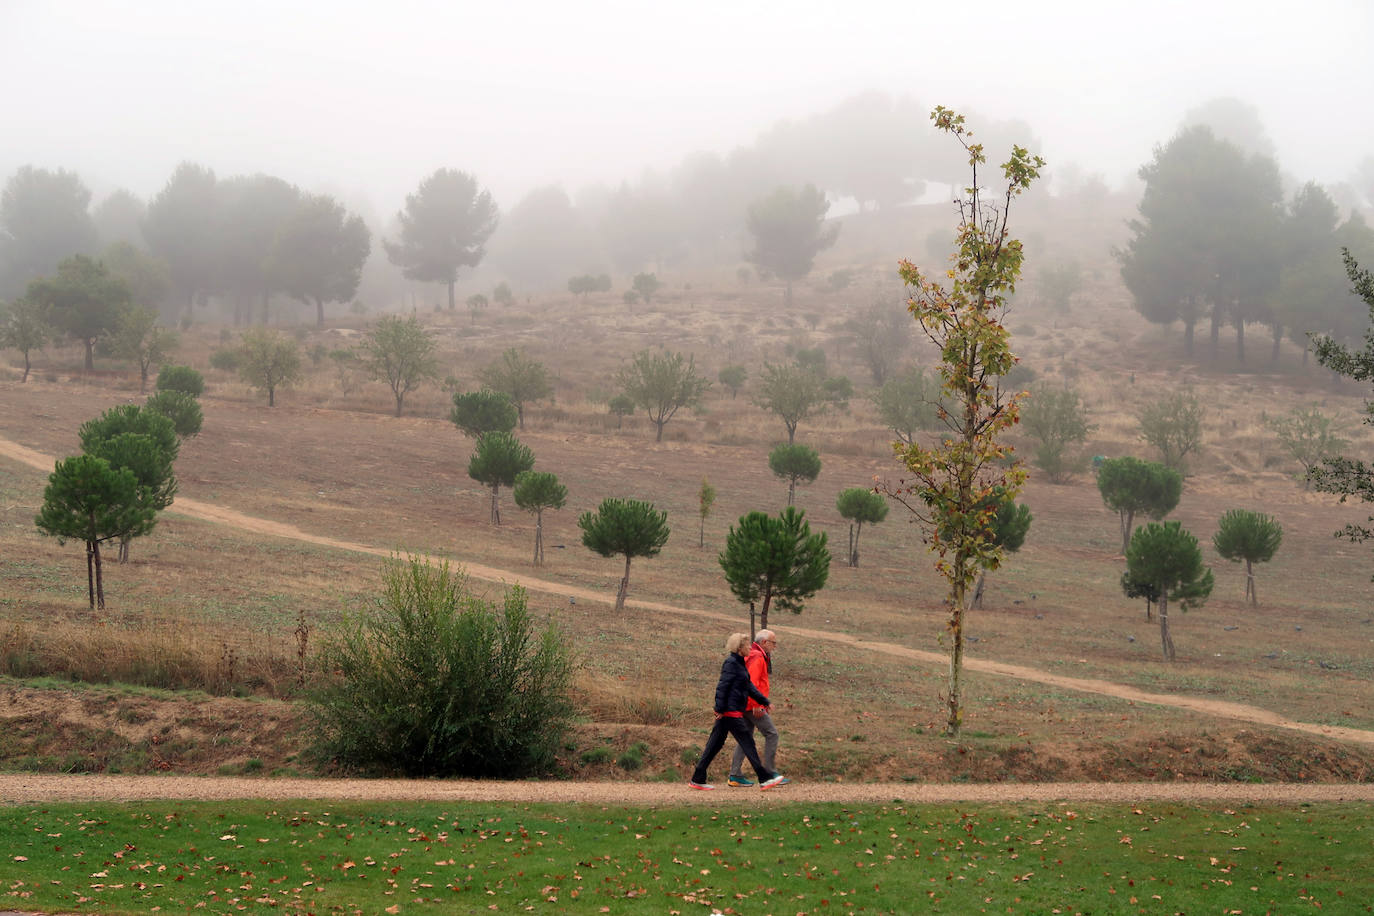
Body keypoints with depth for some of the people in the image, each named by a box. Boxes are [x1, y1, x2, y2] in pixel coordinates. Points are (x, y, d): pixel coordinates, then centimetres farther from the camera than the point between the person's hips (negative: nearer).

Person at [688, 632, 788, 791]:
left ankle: (697, 779, 11)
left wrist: (764, 701, 20)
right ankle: (765, 779, -2)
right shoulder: (731, 663, -13)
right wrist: (720, 709, -20)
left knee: (715, 744, 9)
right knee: (747, 743, -6)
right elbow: (722, 687, -18)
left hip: (726, 712, 10)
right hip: (731, 711, -10)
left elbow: (749, 686, 21)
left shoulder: (739, 663, 17)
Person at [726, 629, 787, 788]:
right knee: (771, 734, -7)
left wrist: (766, 703, 25)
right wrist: (756, 705, -23)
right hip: (752, 705, -10)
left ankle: (735, 776, 8)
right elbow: (752, 682, -21)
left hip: (745, 707, 10)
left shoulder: (754, 656, 22)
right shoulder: (757, 657, -12)